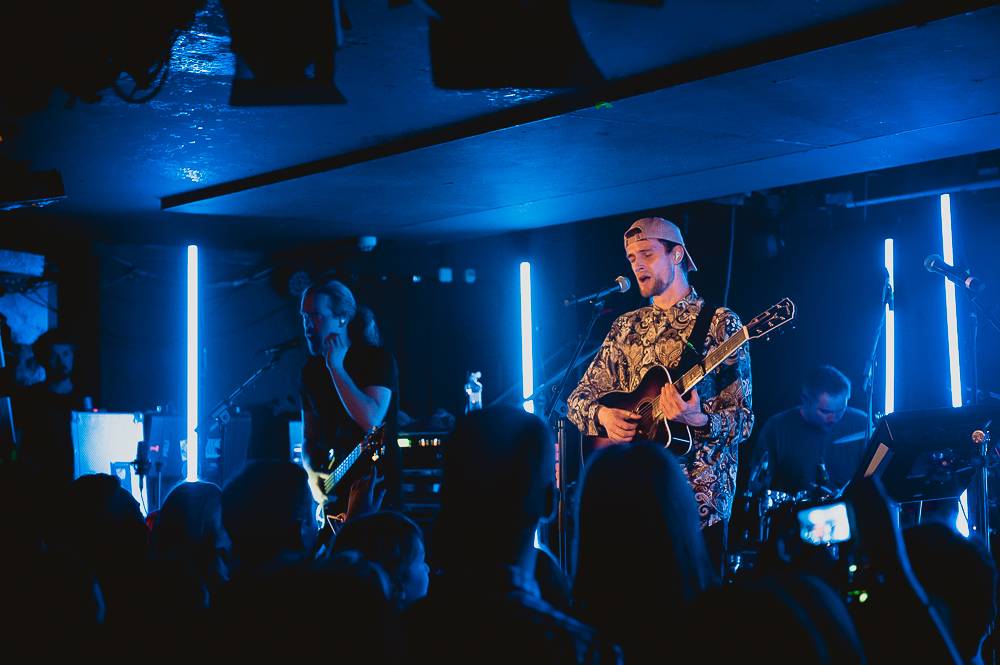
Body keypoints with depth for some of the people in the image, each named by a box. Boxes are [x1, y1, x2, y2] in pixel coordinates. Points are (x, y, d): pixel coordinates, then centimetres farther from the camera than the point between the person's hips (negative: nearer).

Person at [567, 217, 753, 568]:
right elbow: (579, 397, 14)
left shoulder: (720, 323, -2)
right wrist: (602, 414, -8)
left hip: (698, 497, -4)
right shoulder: (626, 327, 13)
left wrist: (698, 420, -26)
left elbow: (743, 420, -6)